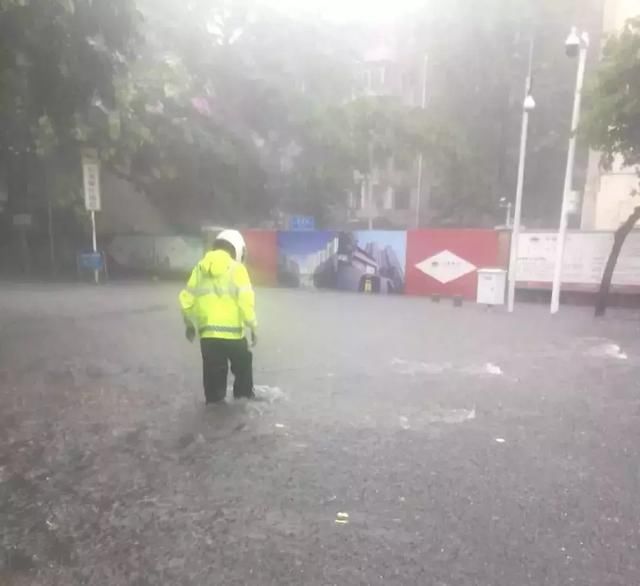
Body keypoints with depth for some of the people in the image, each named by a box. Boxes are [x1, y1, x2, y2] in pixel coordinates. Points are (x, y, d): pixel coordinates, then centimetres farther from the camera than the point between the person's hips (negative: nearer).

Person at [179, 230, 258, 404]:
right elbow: (246, 301, -14)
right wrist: (253, 326, -3)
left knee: (213, 371, 14)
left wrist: (190, 324, 23)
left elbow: (186, 300, 10)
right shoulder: (236, 269, -5)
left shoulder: (200, 268, 8)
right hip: (232, 332, -3)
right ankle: (245, 397, 30)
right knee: (243, 365, 21)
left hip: (207, 332, 3)